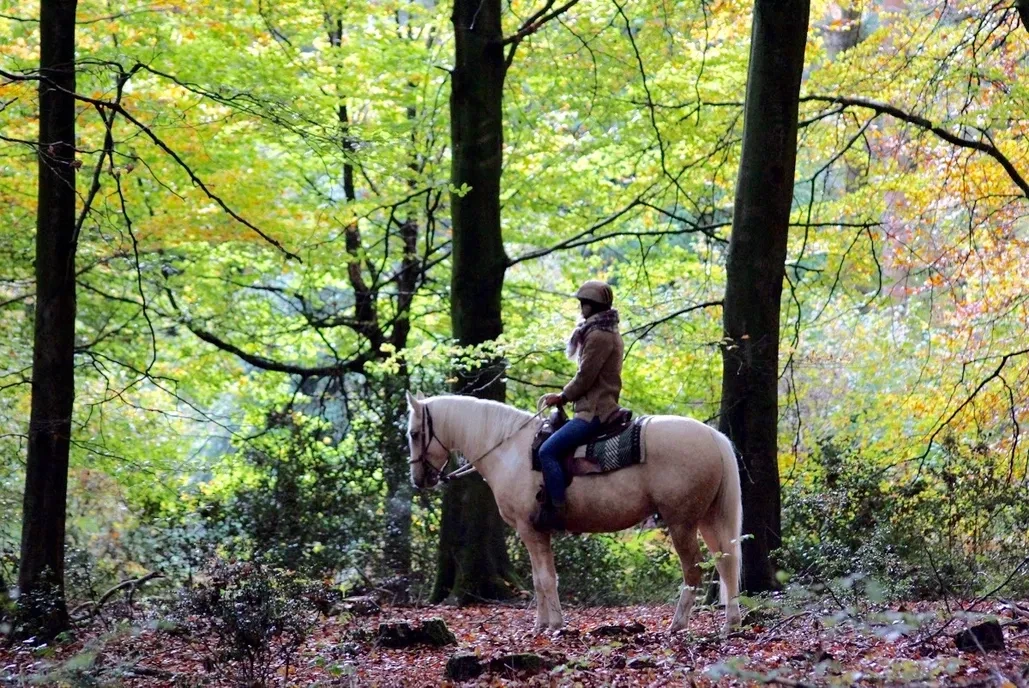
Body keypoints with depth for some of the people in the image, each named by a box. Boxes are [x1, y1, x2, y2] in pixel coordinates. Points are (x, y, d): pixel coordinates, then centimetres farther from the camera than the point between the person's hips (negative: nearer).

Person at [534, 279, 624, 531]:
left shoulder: (598, 335, -14)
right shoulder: (609, 333, 19)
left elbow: (585, 377, -16)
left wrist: (562, 397, -1)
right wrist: (565, 396, 16)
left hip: (594, 411, -12)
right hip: (602, 405, 12)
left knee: (548, 451, -21)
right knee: (551, 450, 21)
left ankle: (555, 512, -25)